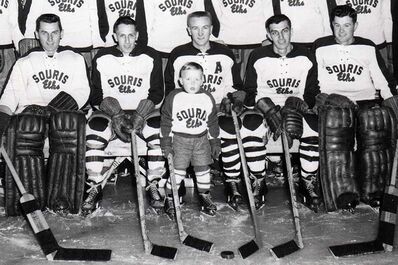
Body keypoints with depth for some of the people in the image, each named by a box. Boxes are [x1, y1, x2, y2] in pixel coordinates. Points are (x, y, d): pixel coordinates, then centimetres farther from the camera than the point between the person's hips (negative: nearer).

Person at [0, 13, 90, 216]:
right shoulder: (24, 62, 25)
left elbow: (81, 92, 9)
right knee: (27, 126, -36)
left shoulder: (75, 59, 23)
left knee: (67, 122, -37)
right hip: (31, 109, 1)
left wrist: (55, 107, -10)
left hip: (64, 111, -1)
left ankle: (60, 197, -39)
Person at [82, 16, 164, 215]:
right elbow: (97, 95, 0)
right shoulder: (102, 58, 2)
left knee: (160, 132, -29)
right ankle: (94, 189, -12)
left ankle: (153, 186, -15)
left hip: (142, 110, 0)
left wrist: (140, 115, -16)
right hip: (110, 111, 0)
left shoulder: (151, 57, 1)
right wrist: (116, 114, -17)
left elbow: (156, 93, 0)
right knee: (94, 134, -28)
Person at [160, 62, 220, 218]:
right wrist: (166, 143, -5)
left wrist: (215, 142, 9)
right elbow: (166, 122, -3)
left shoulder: (207, 98, 1)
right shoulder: (174, 98, -8)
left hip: (201, 139, 3)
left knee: (203, 169, 9)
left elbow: (212, 123, 10)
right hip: (179, 139, -3)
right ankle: (169, 199, 11)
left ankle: (205, 196, 26)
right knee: (178, 170, -4)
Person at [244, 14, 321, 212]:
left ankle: (309, 182, -12)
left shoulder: (305, 58, 7)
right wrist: (269, 110, -17)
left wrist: (302, 104, -12)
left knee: (314, 130, -30)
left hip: (297, 108, 1)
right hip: (264, 108, -1)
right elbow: (251, 93, 0)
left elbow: (313, 92, 10)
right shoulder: (258, 57, 2)